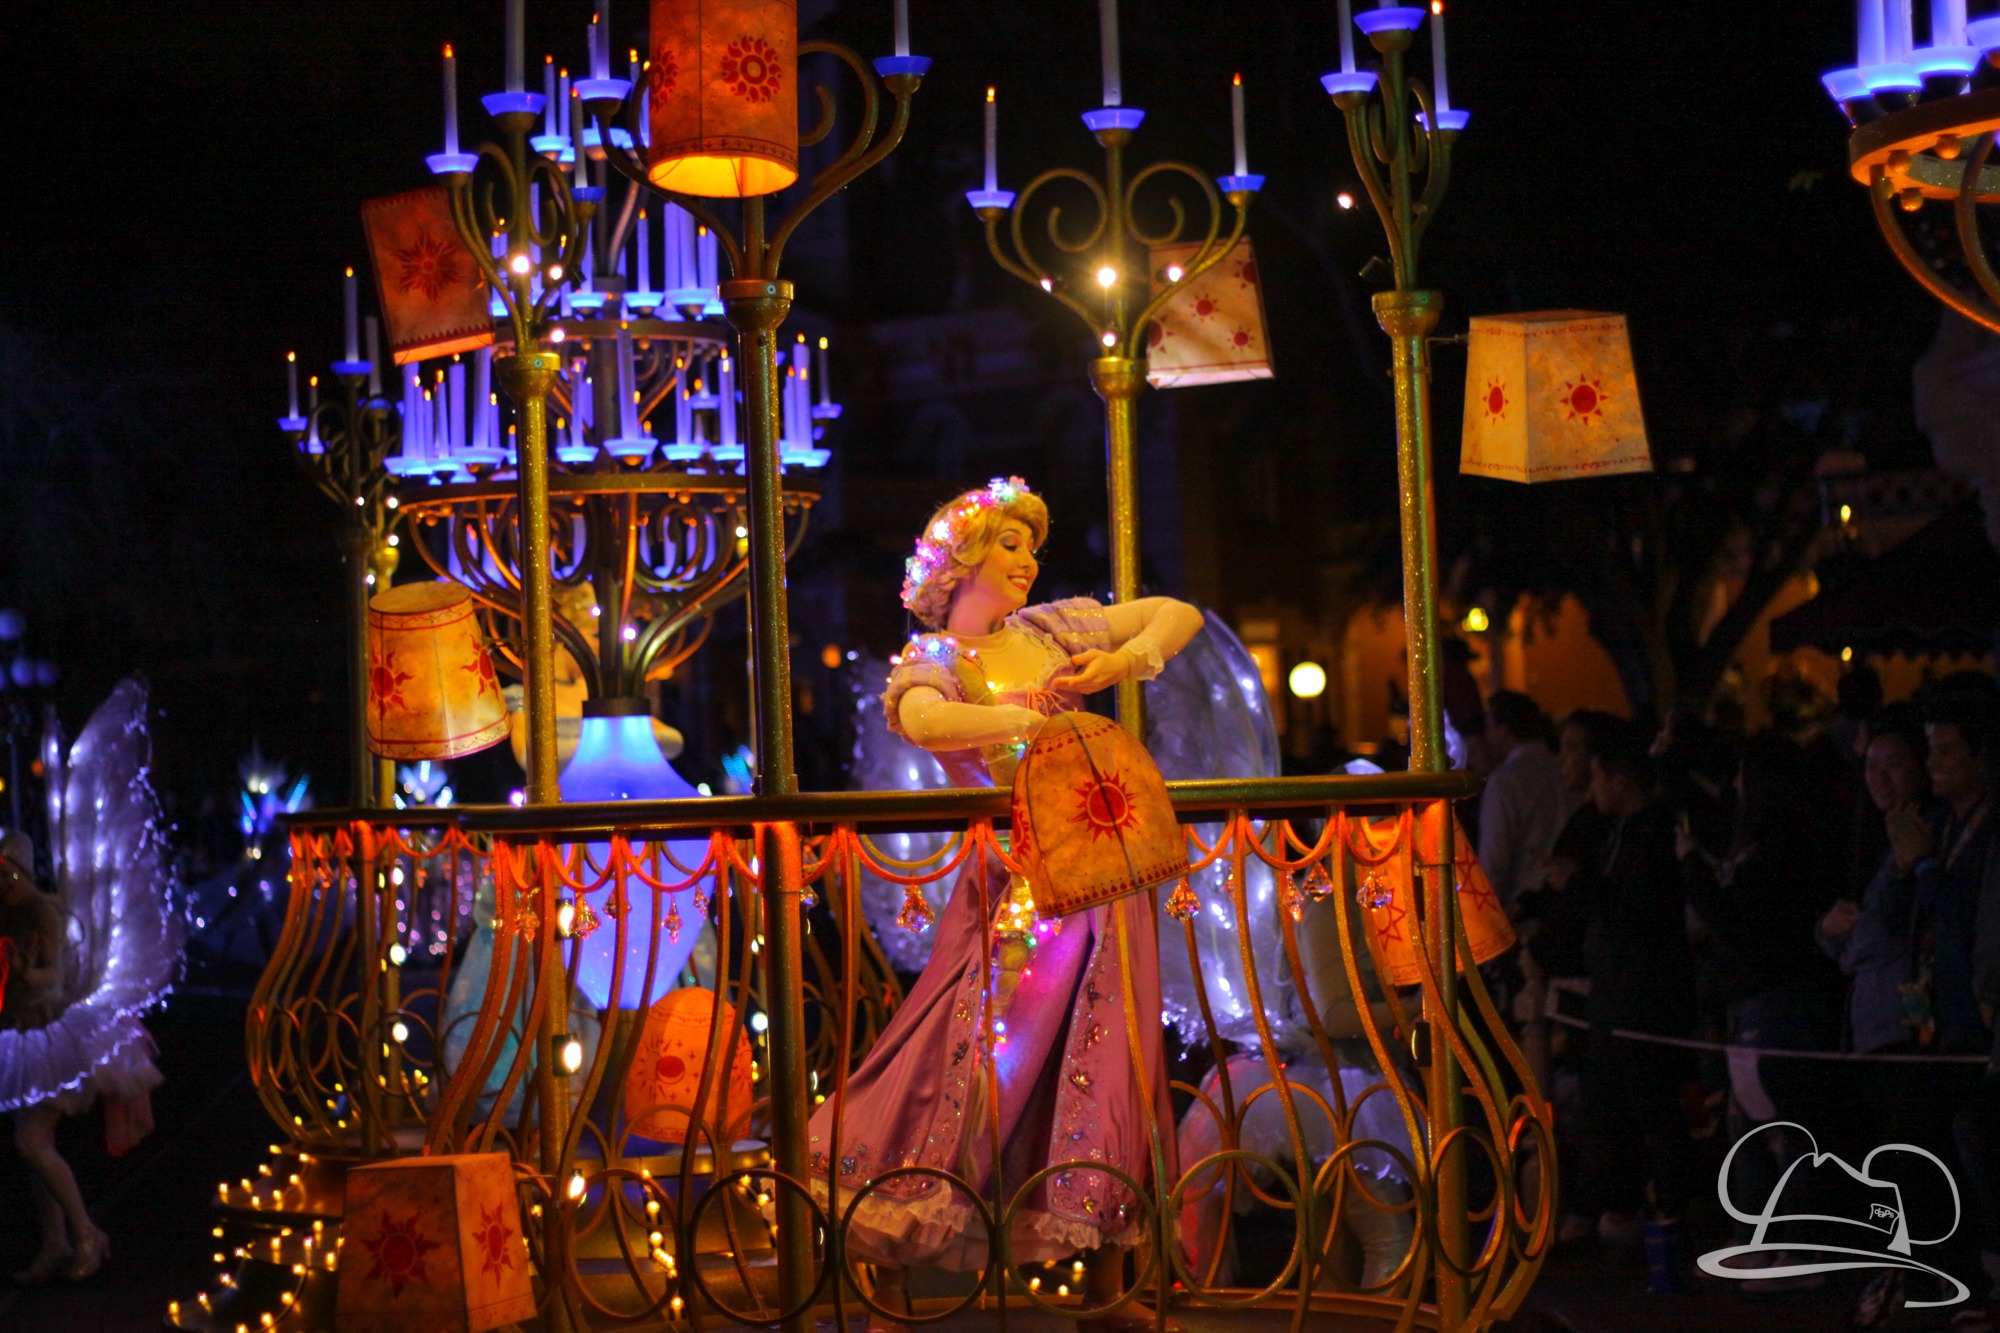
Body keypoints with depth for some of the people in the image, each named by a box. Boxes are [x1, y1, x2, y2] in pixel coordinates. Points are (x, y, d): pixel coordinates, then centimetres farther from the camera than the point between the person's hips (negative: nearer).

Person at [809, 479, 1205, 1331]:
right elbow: (925, 721, -24)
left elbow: (1180, 615, 18)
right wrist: (1036, 717, -19)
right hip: (1009, 884, -4)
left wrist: (1126, 662, 0)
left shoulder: (1052, 631, 12)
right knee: (970, 1064, -9)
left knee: (1104, 1065, 1)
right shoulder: (930, 661, 1)